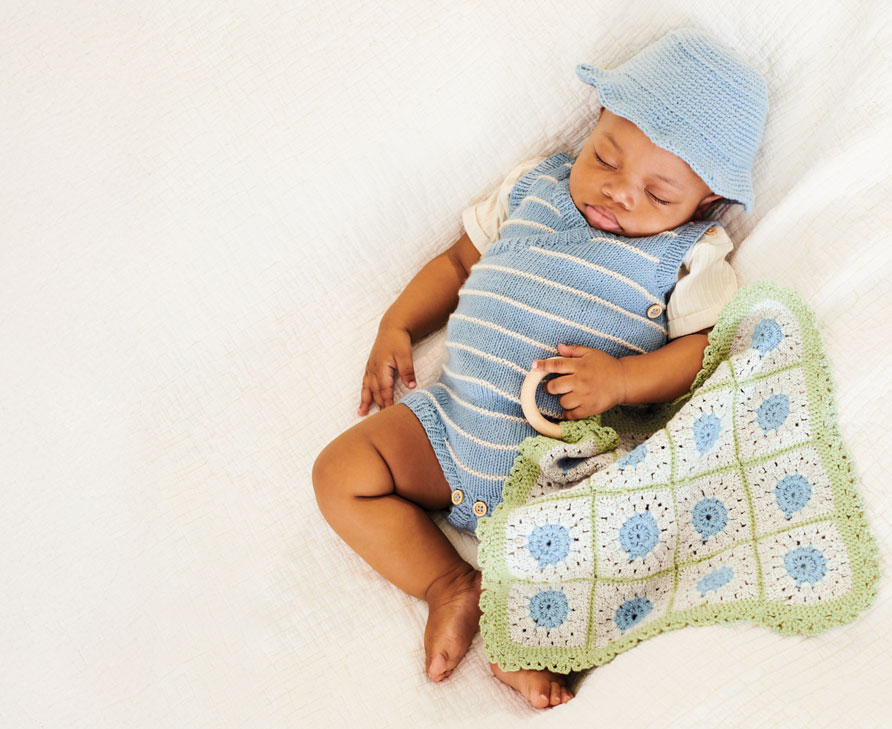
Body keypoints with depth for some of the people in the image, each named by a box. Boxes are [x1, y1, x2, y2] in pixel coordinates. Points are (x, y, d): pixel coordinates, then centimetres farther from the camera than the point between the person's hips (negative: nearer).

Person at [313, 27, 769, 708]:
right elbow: (460, 259, 20)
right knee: (341, 471, -6)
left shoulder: (689, 256, -1)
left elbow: (712, 347, -9)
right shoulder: (536, 186, 10)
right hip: (454, 422, 4)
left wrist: (623, 378, -24)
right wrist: (397, 325, 9)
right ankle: (450, 585, -4)